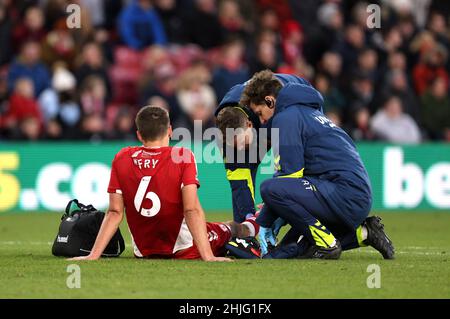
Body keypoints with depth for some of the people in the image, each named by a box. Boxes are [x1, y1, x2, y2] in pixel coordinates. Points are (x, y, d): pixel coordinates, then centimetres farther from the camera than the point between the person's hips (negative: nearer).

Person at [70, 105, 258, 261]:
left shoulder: (122, 159, -7)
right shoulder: (183, 158, -16)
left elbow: (114, 213, -9)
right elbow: (192, 210, -23)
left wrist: (94, 255, -8)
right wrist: (208, 257, -26)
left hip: (144, 253, 3)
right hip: (184, 251, -3)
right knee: (228, 231, 26)